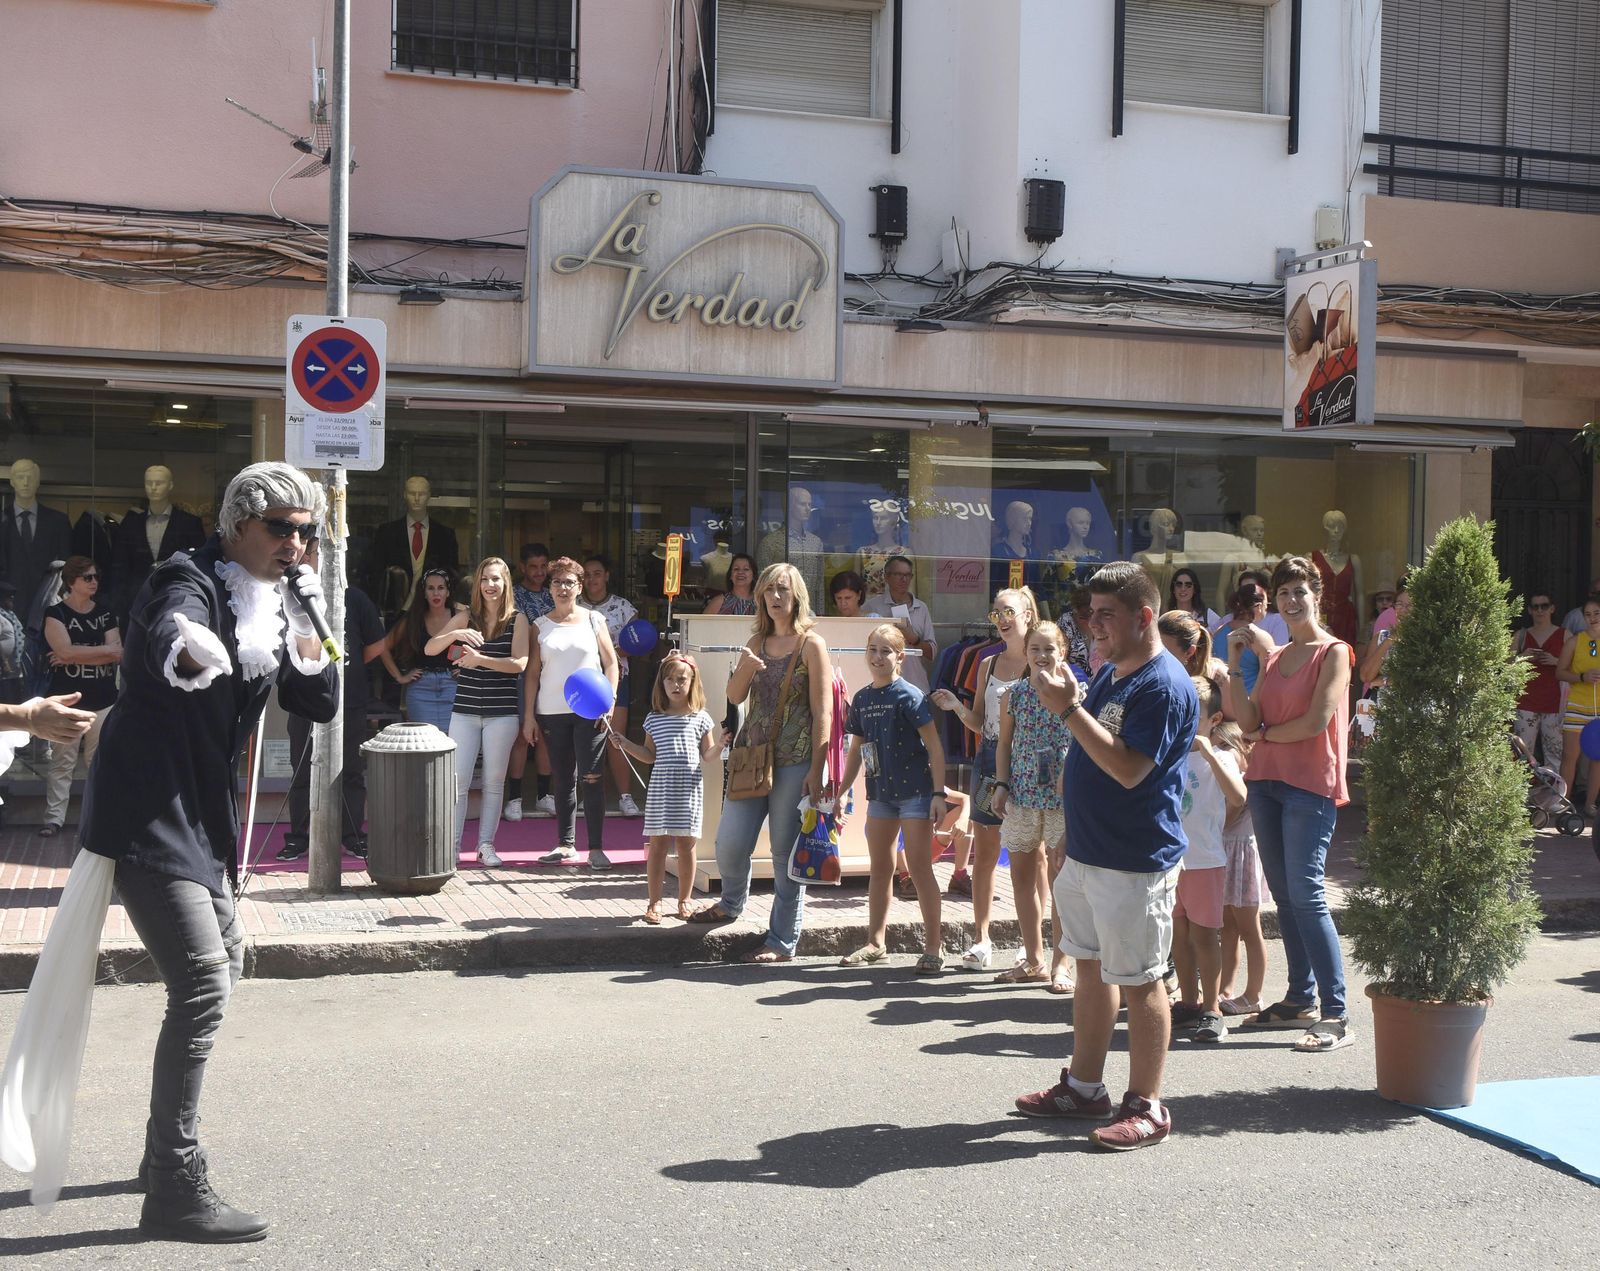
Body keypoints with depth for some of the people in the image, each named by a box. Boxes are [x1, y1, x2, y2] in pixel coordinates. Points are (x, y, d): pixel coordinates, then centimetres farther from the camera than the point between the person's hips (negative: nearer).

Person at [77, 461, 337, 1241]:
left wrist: (303, 617, -7)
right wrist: (187, 650, -65)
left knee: (223, 965, 21)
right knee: (202, 988, -17)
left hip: (200, 818, 10)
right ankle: (175, 1191, -11)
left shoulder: (266, 603, 10)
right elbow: (169, 628, -41)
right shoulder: (189, 582, -15)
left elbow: (320, 704, 8)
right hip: (146, 816, -10)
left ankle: (166, 1148, 35)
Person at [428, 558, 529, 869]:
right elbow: (430, 648, -2)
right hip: (465, 710, 1)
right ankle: (452, 844, 4)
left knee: (494, 781, 5)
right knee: (458, 780, -3)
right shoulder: (466, 618, 5)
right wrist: (455, 635, -21)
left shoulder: (517, 621, 0)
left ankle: (486, 844, 15)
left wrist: (481, 659, -24)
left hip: (502, 712, -1)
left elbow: (519, 662, -13)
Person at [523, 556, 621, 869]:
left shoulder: (594, 620, 7)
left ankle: (596, 848, -4)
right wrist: (528, 716, 2)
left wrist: (609, 701, -6)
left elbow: (611, 662, 6)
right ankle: (566, 845, 14)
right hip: (552, 712, 2)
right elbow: (532, 673, 8)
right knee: (562, 780, 8)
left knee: (591, 778, -7)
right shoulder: (540, 626, 9)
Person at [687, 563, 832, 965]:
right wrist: (744, 667, -11)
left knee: (786, 851, 1)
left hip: (794, 761, -5)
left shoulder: (811, 644, -4)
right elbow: (735, 697, 12)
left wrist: (816, 770, -14)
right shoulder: (757, 642, 13)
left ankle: (783, 941, 11)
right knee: (729, 844, 7)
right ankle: (732, 902, 38)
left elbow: (823, 713, -8)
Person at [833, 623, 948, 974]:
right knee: (880, 868, 14)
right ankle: (876, 942, 24)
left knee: (919, 868, -5)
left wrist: (939, 792, -18)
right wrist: (840, 791, 15)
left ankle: (934, 947, 2)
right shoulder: (862, 699, 8)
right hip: (880, 791, 7)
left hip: (915, 790, -7)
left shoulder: (909, 696, -11)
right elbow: (856, 749, 16)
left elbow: (934, 745, -13)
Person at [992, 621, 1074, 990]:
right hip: (1022, 794, 4)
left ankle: (1060, 963, 9)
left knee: (1060, 878, 0)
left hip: (1062, 795, -4)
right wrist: (1001, 784, 2)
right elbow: (1005, 743, 11)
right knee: (1022, 875, 9)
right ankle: (1033, 961, 21)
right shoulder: (1014, 694, 6)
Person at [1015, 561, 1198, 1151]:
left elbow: (1128, 769, -27)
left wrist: (1070, 709, -27)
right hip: (1086, 853, 9)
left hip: (1134, 864, -9)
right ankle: (1083, 1087, 29)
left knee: (1138, 982, -1)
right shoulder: (1109, 673, 12)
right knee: (1092, 969, 17)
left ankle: (1147, 1108, 10)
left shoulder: (1165, 686, -18)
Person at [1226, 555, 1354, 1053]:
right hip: (1266, 780, 7)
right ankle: (1301, 999, 19)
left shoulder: (1334, 652, -3)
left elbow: (1317, 721, -13)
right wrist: (1234, 666, -1)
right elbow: (1248, 720, 6)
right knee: (1283, 894, 10)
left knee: (1306, 894, -13)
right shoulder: (1273, 658, 17)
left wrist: (1266, 734, 0)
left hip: (1310, 786, -7)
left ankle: (1336, 1016, -11)